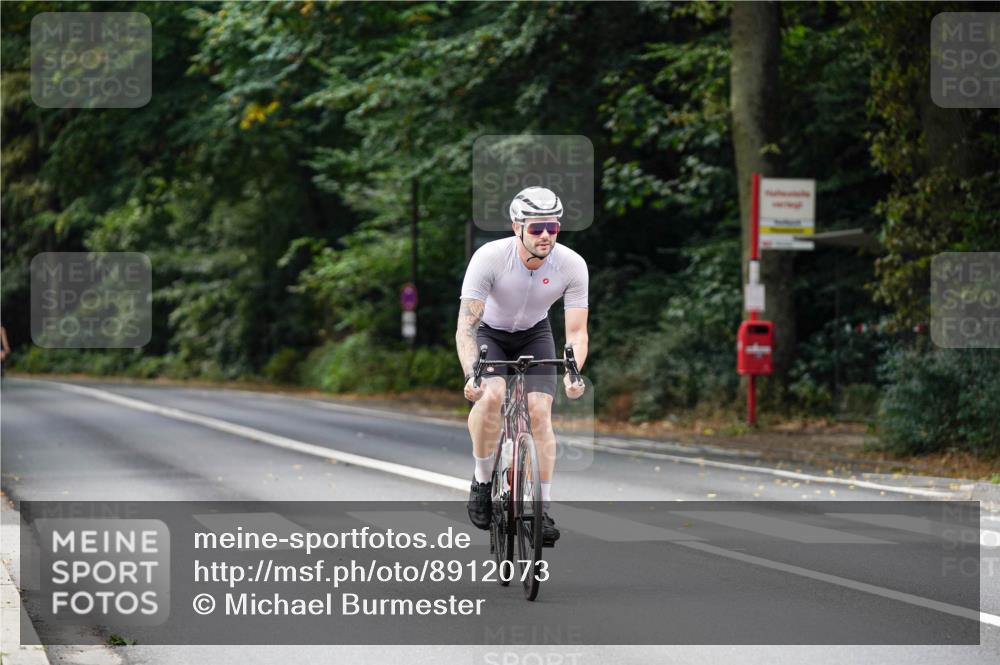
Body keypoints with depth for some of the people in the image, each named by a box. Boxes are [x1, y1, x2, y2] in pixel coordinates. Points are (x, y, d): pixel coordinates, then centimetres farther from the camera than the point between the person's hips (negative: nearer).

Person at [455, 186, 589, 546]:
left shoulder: (572, 265, -26)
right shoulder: (489, 257, -32)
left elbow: (576, 330, -23)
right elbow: (466, 325, -34)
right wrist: (471, 374, -50)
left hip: (534, 334, 2)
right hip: (489, 331, -2)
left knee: (539, 411, -16)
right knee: (491, 395, -30)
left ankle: (542, 509, -5)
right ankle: (482, 480, -8)